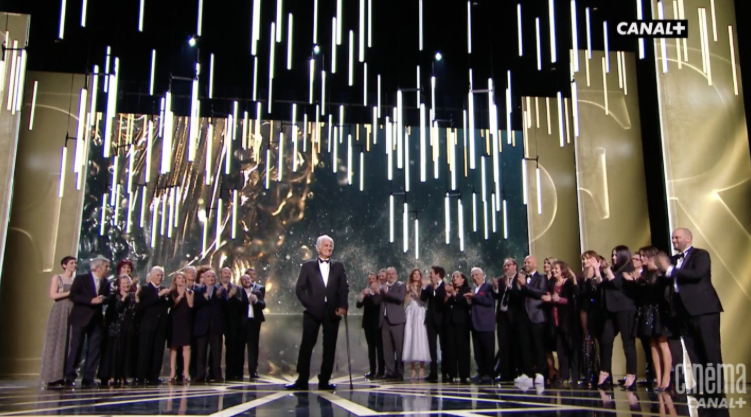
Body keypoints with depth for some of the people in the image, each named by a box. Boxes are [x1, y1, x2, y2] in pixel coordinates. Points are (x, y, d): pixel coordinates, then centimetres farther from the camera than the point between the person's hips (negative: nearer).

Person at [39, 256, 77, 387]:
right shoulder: (57, 277, 3)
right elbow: (53, 295, -8)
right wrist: (70, 293, -11)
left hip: (72, 313, 5)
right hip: (60, 312, -4)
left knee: (69, 343, 0)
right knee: (57, 342, -6)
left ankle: (64, 376, 1)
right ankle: (53, 377, -4)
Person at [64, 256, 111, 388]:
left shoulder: (105, 283, 12)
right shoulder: (81, 279, -3)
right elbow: (72, 295, -11)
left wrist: (103, 299, -6)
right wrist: (91, 300, -17)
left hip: (97, 319, 5)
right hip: (81, 318, -5)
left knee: (94, 350, 2)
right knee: (75, 348, -2)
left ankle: (88, 379, 7)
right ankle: (69, 378, 7)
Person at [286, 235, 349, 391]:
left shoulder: (339, 266, 12)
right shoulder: (308, 266, 8)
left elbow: (344, 288, 6)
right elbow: (299, 289, 3)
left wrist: (342, 306, -8)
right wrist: (309, 304, -9)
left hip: (332, 311, 2)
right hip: (313, 311, -2)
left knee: (330, 347, 3)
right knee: (306, 345, -2)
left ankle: (324, 381, 10)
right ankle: (302, 380, 3)